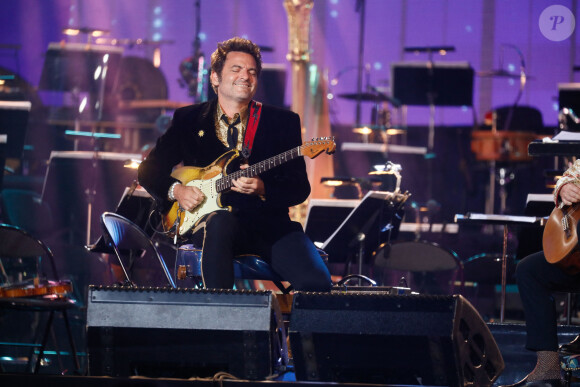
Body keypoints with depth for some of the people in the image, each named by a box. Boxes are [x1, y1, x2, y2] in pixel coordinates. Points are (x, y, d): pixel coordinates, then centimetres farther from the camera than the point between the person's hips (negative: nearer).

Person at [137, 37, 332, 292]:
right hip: (207, 221, 0)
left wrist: (262, 189, -16)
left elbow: (300, 187, 2)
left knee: (316, 283, -26)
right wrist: (176, 190, -6)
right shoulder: (188, 120, 11)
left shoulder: (283, 122, 8)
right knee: (219, 221, -39)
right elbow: (149, 170, 14)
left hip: (267, 225, 0)